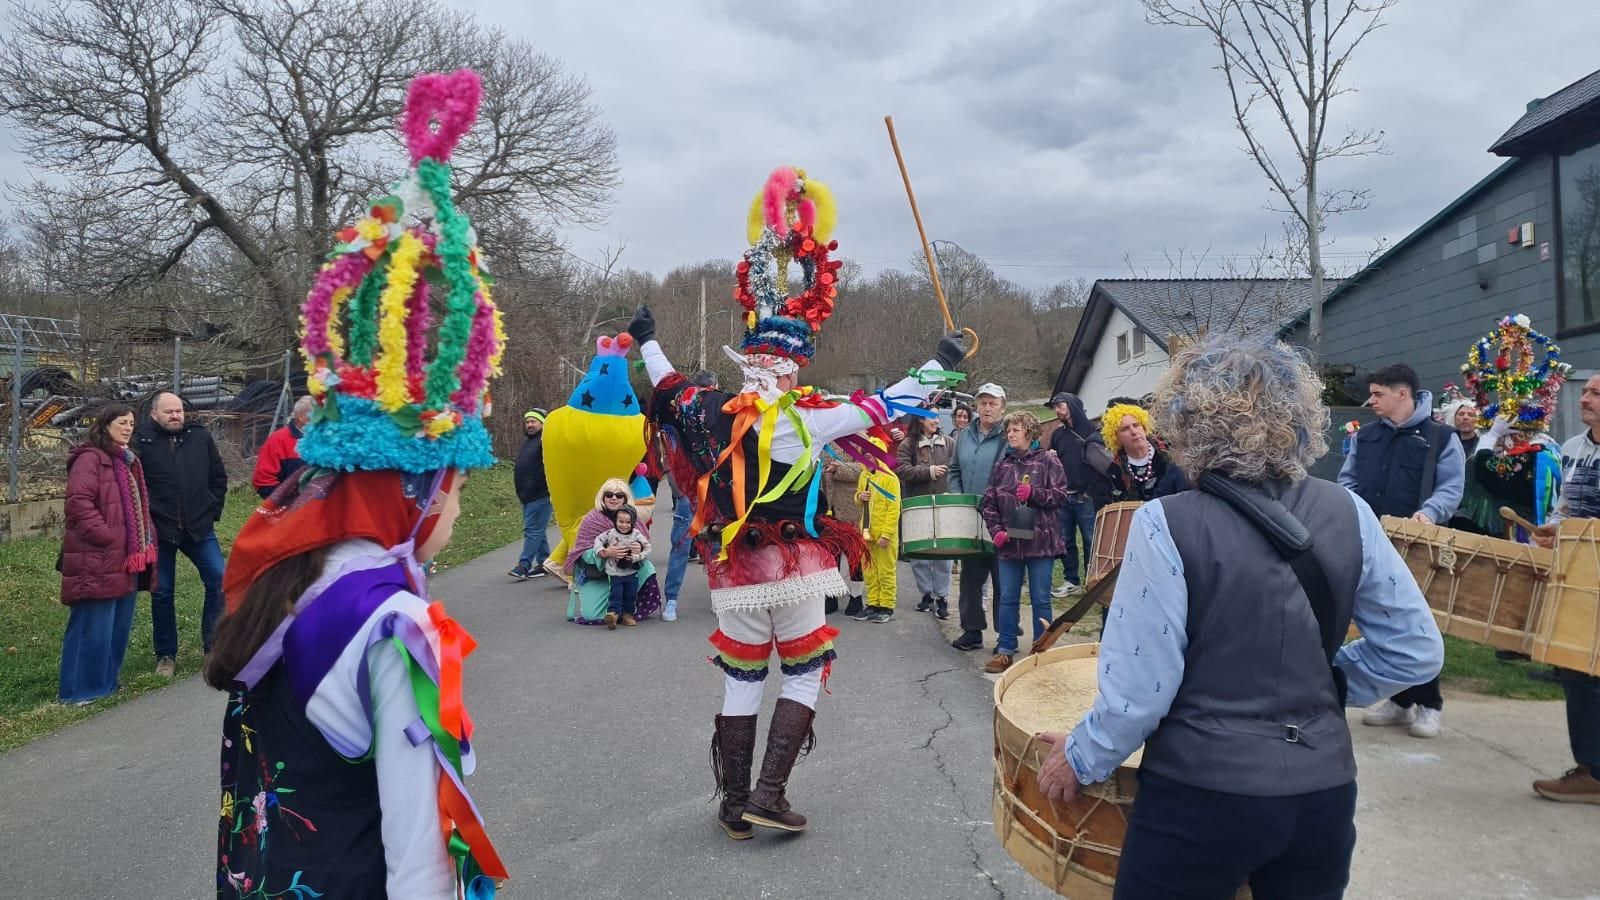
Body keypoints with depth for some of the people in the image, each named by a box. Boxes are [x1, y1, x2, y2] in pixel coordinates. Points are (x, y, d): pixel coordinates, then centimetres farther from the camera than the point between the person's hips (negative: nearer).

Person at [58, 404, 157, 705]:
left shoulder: (128, 461, 19)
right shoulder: (90, 459, -10)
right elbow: (78, 503, -21)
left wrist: (146, 541, 15)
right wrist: (107, 538, -21)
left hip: (128, 558, 9)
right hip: (99, 560, -9)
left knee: (120, 626, 14)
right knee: (94, 628, -6)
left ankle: (106, 681, 24)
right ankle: (77, 689, 4)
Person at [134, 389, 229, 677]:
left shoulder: (201, 437, 3)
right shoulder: (140, 441, -5)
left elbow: (218, 477, 11)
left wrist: (213, 510, 5)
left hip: (199, 527, 2)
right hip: (158, 530, -2)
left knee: (219, 579, -5)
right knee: (161, 593, 7)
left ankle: (213, 645, 8)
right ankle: (166, 656, 20)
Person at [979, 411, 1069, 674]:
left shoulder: (1047, 461, -2)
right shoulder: (1002, 465, 8)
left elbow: (1060, 496, -5)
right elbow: (988, 502, 8)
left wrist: (1033, 494, -18)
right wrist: (996, 529, -5)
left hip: (1041, 541, -3)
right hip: (1009, 542, 3)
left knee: (1040, 599, 5)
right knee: (1007, 598, 9)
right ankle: (1005, 650, 18)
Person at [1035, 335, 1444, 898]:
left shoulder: (1168, 525, -17)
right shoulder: (1348, 513, -2)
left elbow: (1139, 689, -16)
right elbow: (1416, 651, 3)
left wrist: (1081, 759, -1)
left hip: (1203, 793, -4)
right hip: (1323, 789, 5)